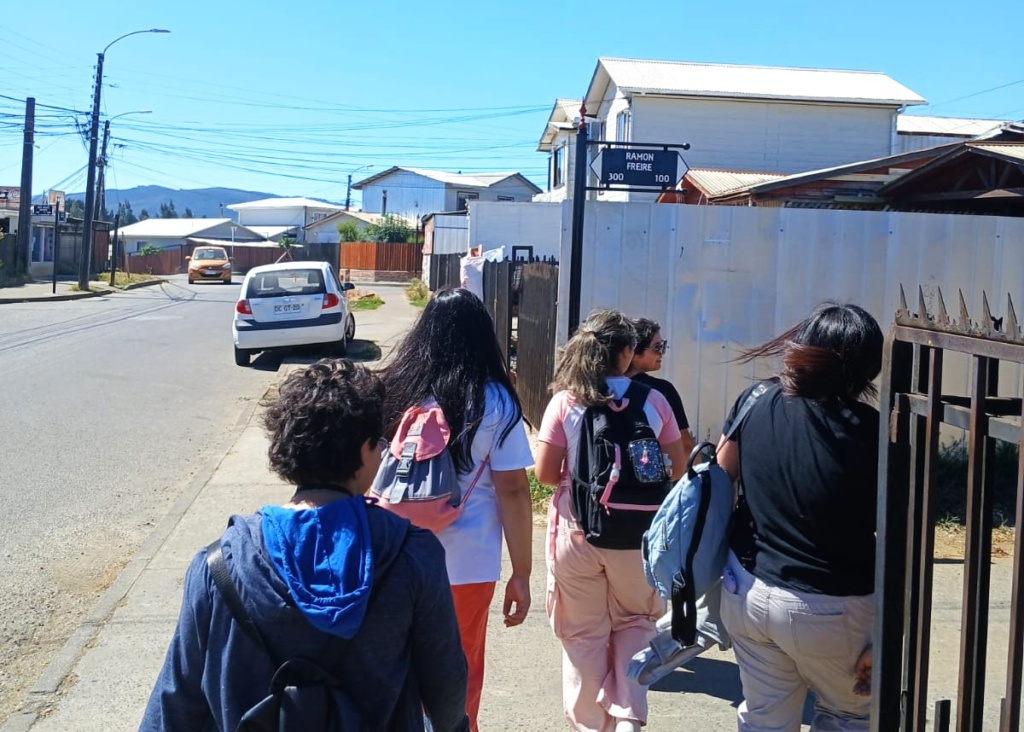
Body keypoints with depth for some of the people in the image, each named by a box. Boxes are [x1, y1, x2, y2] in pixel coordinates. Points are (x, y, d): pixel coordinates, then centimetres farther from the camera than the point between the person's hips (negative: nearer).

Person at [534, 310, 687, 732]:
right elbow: (677, 468, 2)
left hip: (578, 532, -1)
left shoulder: (565, 401, -8)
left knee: (584, 634, 14)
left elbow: (545, 474, -6)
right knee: (634, 622, 22)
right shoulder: (653, 401, -6)